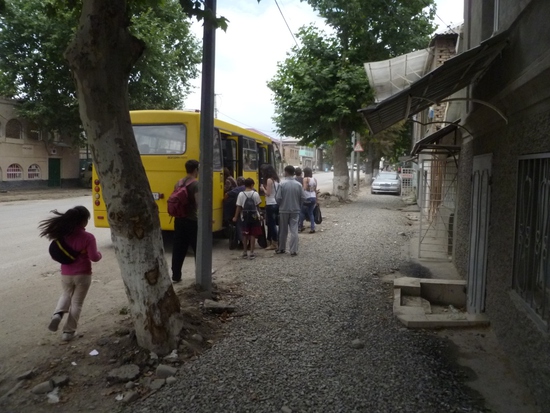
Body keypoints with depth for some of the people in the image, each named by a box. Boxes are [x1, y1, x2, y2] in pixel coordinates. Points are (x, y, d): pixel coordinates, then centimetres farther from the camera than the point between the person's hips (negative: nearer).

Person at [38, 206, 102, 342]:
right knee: (77, 303, 11)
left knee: (66, 295, 29)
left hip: (66, 274, 4)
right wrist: (99, 254, 6)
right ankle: (69, 331, 14)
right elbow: (94, 257, -14)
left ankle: (58, 313, 2)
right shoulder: (88, 237, -18)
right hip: (83, 274, -4)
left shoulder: (64, 234, -4)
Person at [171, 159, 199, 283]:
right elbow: (199, 204, -23)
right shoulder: (195, 184, -14)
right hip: (192, 221, -7)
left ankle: (176, 276, 10)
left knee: (178, 248, 8)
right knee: (198, 247, 9)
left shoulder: (179, 183, 9)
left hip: (179, 220, 7)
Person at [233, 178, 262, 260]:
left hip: (245, 217, 1)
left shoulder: (241, 194, -6)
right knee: (253, 235, 5)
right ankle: (251, 253, 5)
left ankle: (245, 252, 18)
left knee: (245, 235, 12)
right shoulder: (255, 194, -9)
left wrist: (236, 217, 4)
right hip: (254, 216, -1)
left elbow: (238, 207, -4)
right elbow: (258, 204, -6)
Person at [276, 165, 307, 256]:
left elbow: (278, 198, -12)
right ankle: (293, 250, 1)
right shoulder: (298, 184, -4)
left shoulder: (282, 184, -11)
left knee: (283, 231, 12)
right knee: (294, 231, 3)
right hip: (295, 210, 1)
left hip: (284, 210, -1)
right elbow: (303, 198, -2)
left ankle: (281, 249, 25)